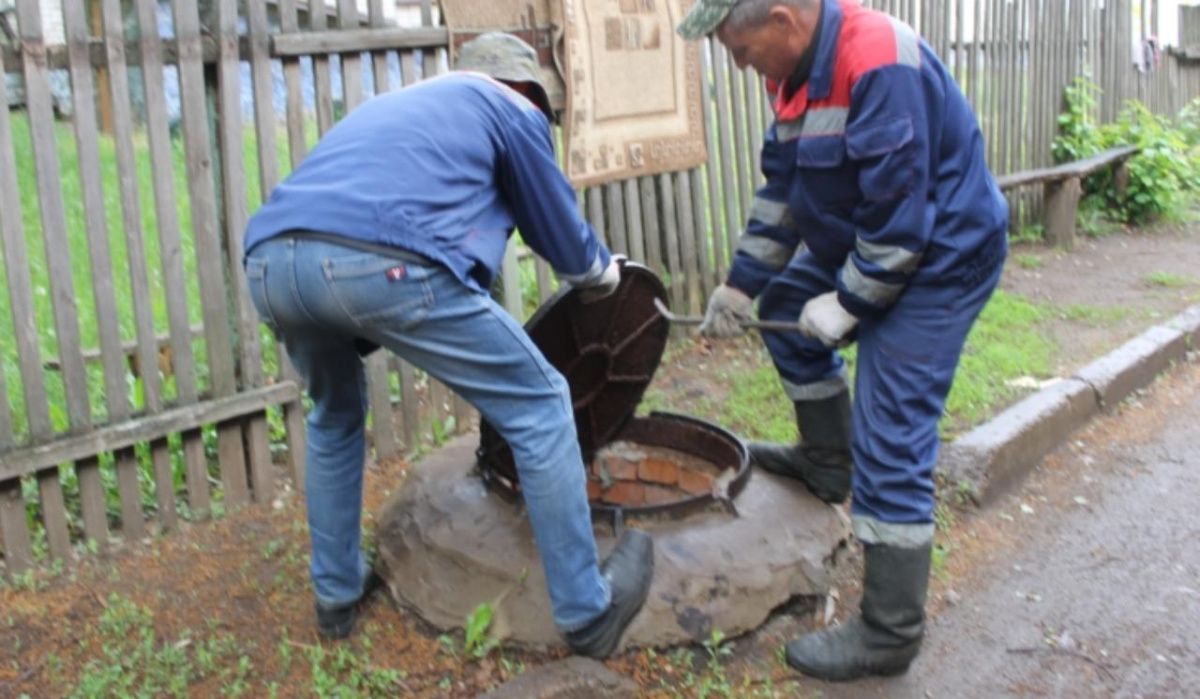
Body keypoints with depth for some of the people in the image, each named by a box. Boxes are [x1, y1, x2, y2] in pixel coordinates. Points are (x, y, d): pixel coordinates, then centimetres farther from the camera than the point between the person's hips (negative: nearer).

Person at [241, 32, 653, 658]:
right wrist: (603, 273, 50)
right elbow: (561, 234, 27)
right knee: (539, 406, 9)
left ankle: (336, 593, 41)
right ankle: (588, 612, 17)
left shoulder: (393, 104, 41)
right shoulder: (511, 110, 22)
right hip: (380, 263, -7)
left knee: (334, 415, 35)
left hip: (270, 261, 7)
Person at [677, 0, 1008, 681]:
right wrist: (742, 284, 10)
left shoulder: (880, 67, -29)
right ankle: (828, 461, 39)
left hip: (938, 259, -10)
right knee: (785, 304, 24)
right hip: (863, 246, 10)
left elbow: (899, 211, -28)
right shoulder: (801, 68, 2)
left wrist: (848, 305, -18)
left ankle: (890, 634, 3)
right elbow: (781, 187, 10)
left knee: (891, 446, -9)